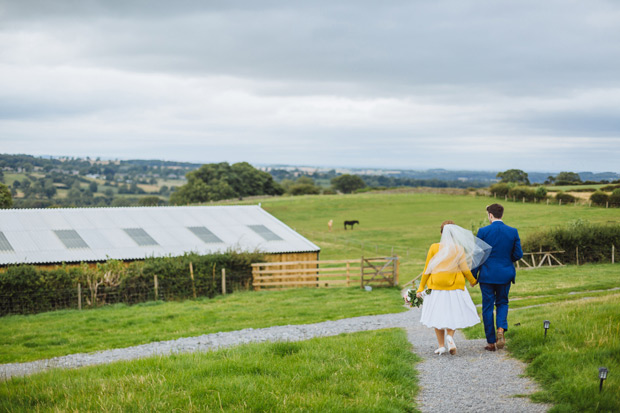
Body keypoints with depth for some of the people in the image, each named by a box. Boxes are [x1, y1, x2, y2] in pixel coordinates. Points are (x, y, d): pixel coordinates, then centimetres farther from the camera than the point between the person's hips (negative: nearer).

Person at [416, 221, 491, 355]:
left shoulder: (434, 248, -5)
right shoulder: (459, 249, -7)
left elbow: (427, 269, -2)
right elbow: (465, 269, -2)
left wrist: (421, 287, 5)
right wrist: (473, 281, 16)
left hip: (436, 287, 0)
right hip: (454, 287, 0)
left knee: (438, 315, 11)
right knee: (453, 313, 15)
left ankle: (441, 345, 9)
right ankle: (450, 335, -11)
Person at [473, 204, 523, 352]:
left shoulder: (483, 231, -9)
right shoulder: (513, 232, -3)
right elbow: (518, 254, -1)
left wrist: (473, 276, 2)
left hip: (487, 274, -2)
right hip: (505, 274, 2)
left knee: (488, 307, 7)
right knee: (502, 303, 19)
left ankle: (491, 342, 9)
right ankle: (501, 330, -7)